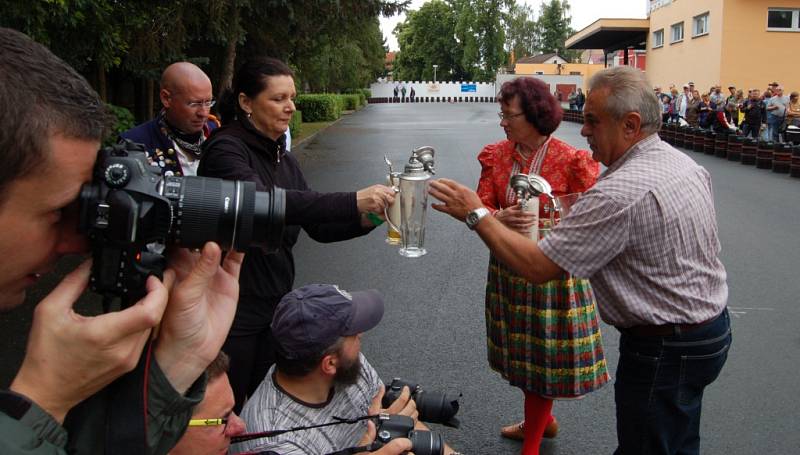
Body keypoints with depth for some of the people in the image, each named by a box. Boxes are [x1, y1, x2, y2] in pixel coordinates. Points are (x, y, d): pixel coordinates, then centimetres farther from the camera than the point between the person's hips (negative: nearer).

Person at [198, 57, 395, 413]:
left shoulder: (284, 159, 9)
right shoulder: (225, 149, -15)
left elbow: (317, 227, 6)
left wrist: (365, 219, -13)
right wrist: (353, 202, -37)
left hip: (277, 304, 7)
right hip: (231, 307, -7)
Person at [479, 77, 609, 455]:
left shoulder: (571, 161, -15)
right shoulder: (496, 156, -1)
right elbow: (482, 208, -5)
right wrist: (501, 218, -26)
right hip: (508, 268, 5)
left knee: (542, 356, 7)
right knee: (523, 350, 20)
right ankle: (541, 419, 46)